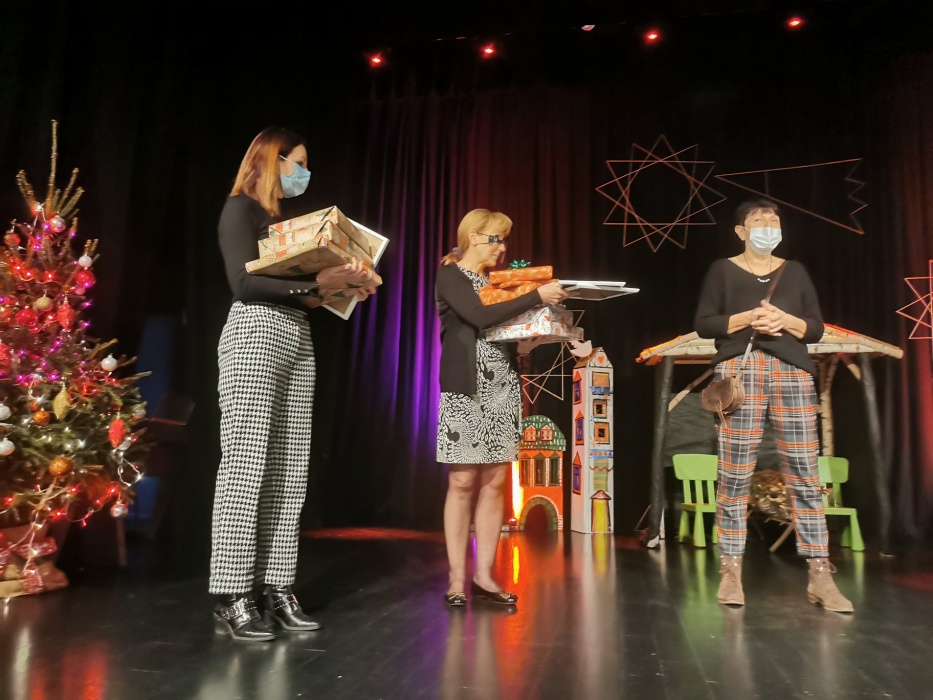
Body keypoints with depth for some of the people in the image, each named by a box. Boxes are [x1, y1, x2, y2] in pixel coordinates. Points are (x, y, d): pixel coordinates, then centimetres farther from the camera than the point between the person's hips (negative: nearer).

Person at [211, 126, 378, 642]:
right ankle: (230, 600, -3)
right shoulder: (241, 208, 2)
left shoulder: (285, 218, 24)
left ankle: (275, 590, 7)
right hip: (255, 333, -8)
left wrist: (345, 285, 4)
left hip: (297, 339, 8)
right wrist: (315, 283, -20)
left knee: (288, 472, 2)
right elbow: (244, 282, -13)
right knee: (245, 466, -10)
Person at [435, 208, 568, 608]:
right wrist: (538, 296, -18)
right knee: (463, 481, -4)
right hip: (466, 389, -6)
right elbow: (481, 317, -18)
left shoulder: (496, 282, 19)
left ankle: (484, 575, 10)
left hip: (503, 388, 6)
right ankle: (457, 579, 4)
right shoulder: (450, 277, -1)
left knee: (494, 481, 3)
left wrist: (526, 342, -2)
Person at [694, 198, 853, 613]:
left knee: (805, 474, -2)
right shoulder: (722, 270, 11)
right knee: (735, 475, -5)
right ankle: (731, 571, 1)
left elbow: (817, 328, 14)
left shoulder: (795, 271, 19)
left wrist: (786, 321, -6)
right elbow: (703, 324, 3)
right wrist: (746, 318, -11)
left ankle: (820, 576, 3)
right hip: (739, 370, -2)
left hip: (792, 372, 3)